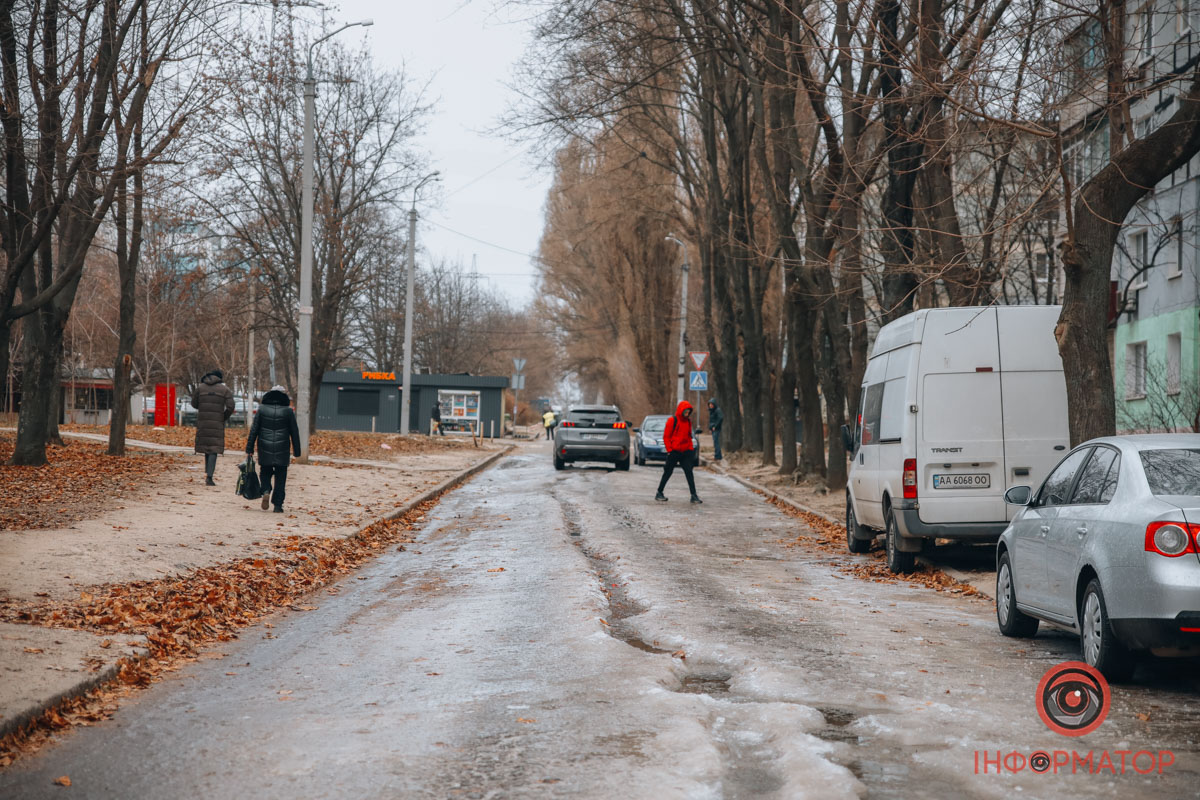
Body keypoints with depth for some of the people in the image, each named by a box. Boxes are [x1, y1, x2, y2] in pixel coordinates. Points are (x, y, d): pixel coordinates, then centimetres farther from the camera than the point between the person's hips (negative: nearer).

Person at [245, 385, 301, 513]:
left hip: (265, 449, 1)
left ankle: (266, 491, -11)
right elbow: (294, 432, 2)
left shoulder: (262, 409, 0)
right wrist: (297, 452, 9)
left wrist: (249, 449, 4)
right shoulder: (288, 411, -1)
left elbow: (254, 430, 0)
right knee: (280, 478, 7)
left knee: (265, 472, 17)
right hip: (282, 450, -1)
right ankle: (278, 505, 5)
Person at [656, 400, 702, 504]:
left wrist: (691, 449, 10)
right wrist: (669, 450, -11)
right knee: (668, 473, 3)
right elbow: (666, 437, -6)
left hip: (686, 452, 5)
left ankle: (694, 495, -4)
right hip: (674, 452, -5)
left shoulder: (688, 421, 11)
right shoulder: (672, 421, -6)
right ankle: (659, 493, 14)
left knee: (689, 472, -3)